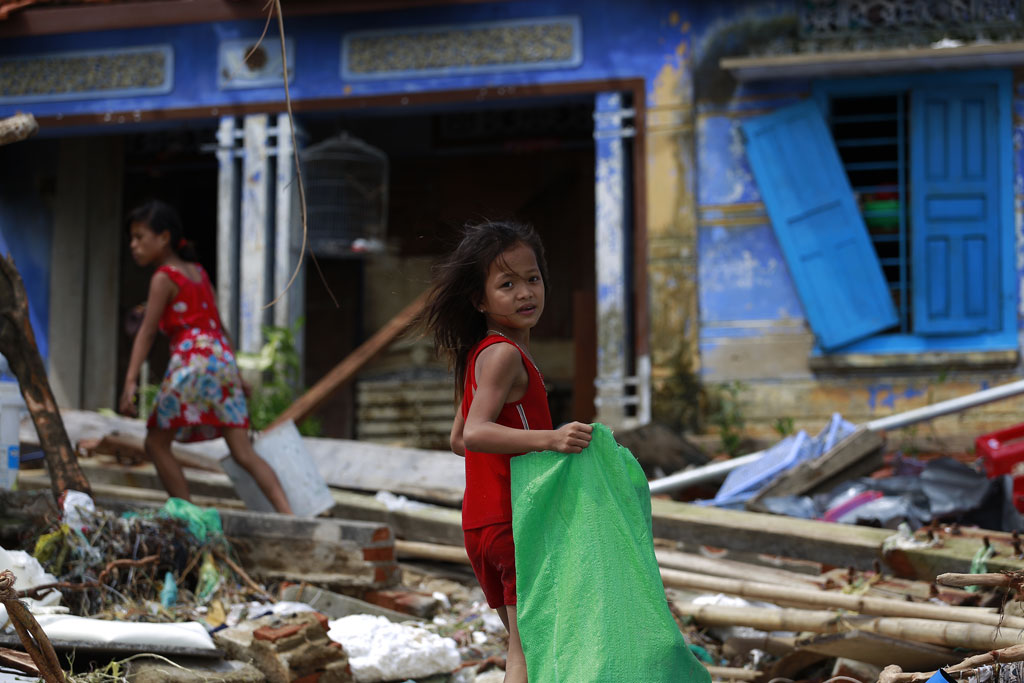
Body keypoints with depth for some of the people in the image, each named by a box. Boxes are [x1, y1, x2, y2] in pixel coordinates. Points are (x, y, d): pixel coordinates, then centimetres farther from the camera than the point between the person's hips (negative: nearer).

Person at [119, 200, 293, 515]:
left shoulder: (163, 278, -1)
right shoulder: (198, 272, 21)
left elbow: (147, 332, -10)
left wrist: (130, 381, -16)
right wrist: (237, 373, 27)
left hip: (192, 361, -7)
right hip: (224, 359, 8)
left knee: (156, 443, 7)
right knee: (243, 452, 2)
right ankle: (289, 516, -9)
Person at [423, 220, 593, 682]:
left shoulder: (476, 354, 13)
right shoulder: (505, 354, -16)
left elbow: (458, 440, 21)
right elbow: (475, 433, -29)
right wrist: (549, 439, -39)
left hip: (481, 522, 9)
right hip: (515, 521, -9)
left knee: (523, 645, 18)